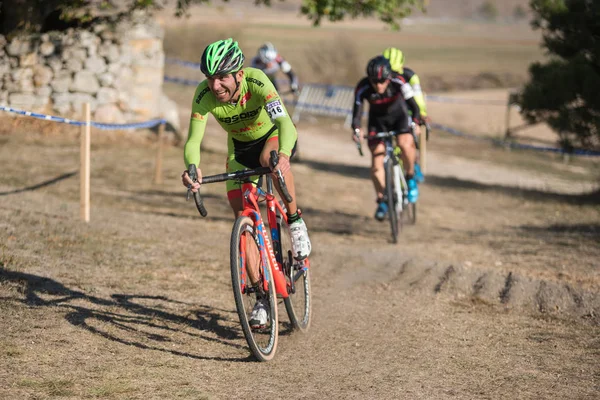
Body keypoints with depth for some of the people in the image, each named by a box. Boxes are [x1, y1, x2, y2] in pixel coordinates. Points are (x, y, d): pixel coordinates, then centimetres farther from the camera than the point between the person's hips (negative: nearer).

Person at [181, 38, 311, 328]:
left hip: (274, 135, -3)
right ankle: (262, 297, 4)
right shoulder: (204, 95, -28)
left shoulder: (256, 82, -36)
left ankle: (295, 220, -17)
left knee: (271, 157, -40)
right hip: (240, 148, 3)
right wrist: (192, 168, -54)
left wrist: (283, 153, -69)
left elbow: (285, 123, -48)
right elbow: (193, 141, -32)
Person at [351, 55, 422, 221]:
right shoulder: (362, 88, -29)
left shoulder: (398, 82, -30)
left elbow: (414, 105, -27)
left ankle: (410, 178, -4)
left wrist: (415, 123, -45)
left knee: (405, 145, -30)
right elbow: (356, 113, -30)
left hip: (398, 116, -1)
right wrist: (356, 130, -49)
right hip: (377, 120, 1)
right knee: (376, 160, -11)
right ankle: (381, 201, 6)